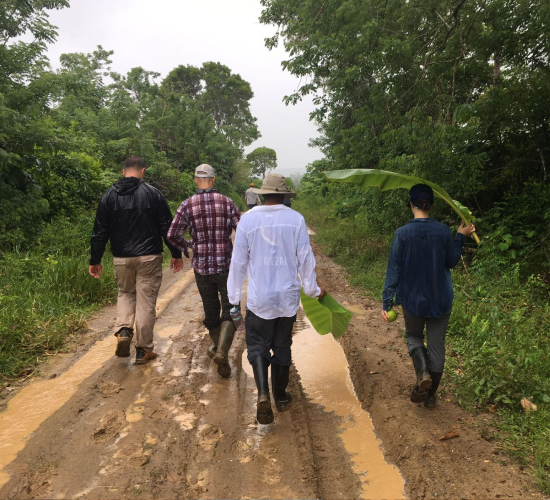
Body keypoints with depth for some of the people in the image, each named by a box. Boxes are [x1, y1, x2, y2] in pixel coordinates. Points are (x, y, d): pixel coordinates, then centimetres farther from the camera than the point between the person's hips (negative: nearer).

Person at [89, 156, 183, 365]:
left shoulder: (109, 195, 3)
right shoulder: (152, 193, -4)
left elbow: (100, 231, 4)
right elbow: (167, 227, -4)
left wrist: (95, 260, 12)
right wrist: (176, 254, 4)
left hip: (121, 259, 3)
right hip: (149, 257, -2)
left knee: (125, 293, 25)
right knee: (146, 302, 5)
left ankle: (123, 331, 4)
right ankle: (144, 350, 13)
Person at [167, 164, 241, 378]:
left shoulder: (187, 205, -3)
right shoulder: (227, 202, -4)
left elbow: (172, 235, -4)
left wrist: (187, 247, 15)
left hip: (201, 266, 2)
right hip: (226, 265, -2)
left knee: (211, 309, 20)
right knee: (230, 311, 5)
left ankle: (217, 347, 38)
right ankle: (222, 352, -14)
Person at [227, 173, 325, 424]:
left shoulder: (248, 219, -6)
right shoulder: (296, 219, -5)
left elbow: (239, 262, -2)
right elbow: (305, 259, -2)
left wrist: (234, 296, 8)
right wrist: (313, 289, 12)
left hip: (259, 300, -1)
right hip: (288, 298, 2)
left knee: (258, 347, 11)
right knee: (282, 347, 17)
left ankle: (263, 395, -9)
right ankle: (281, 397, 30)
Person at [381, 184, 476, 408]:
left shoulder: (402, 233, -13)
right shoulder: (443, 230, -8)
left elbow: (394, 269, -12)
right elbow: (451, 262, 3)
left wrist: (386, 301, -6)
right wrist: (460, 237, 11)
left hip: (412, 299, -1)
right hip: (441, 299, 2)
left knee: (413, 336, 22)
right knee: (436, 344, 13)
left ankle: (423, 373, -5)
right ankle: (430, 395, 22)